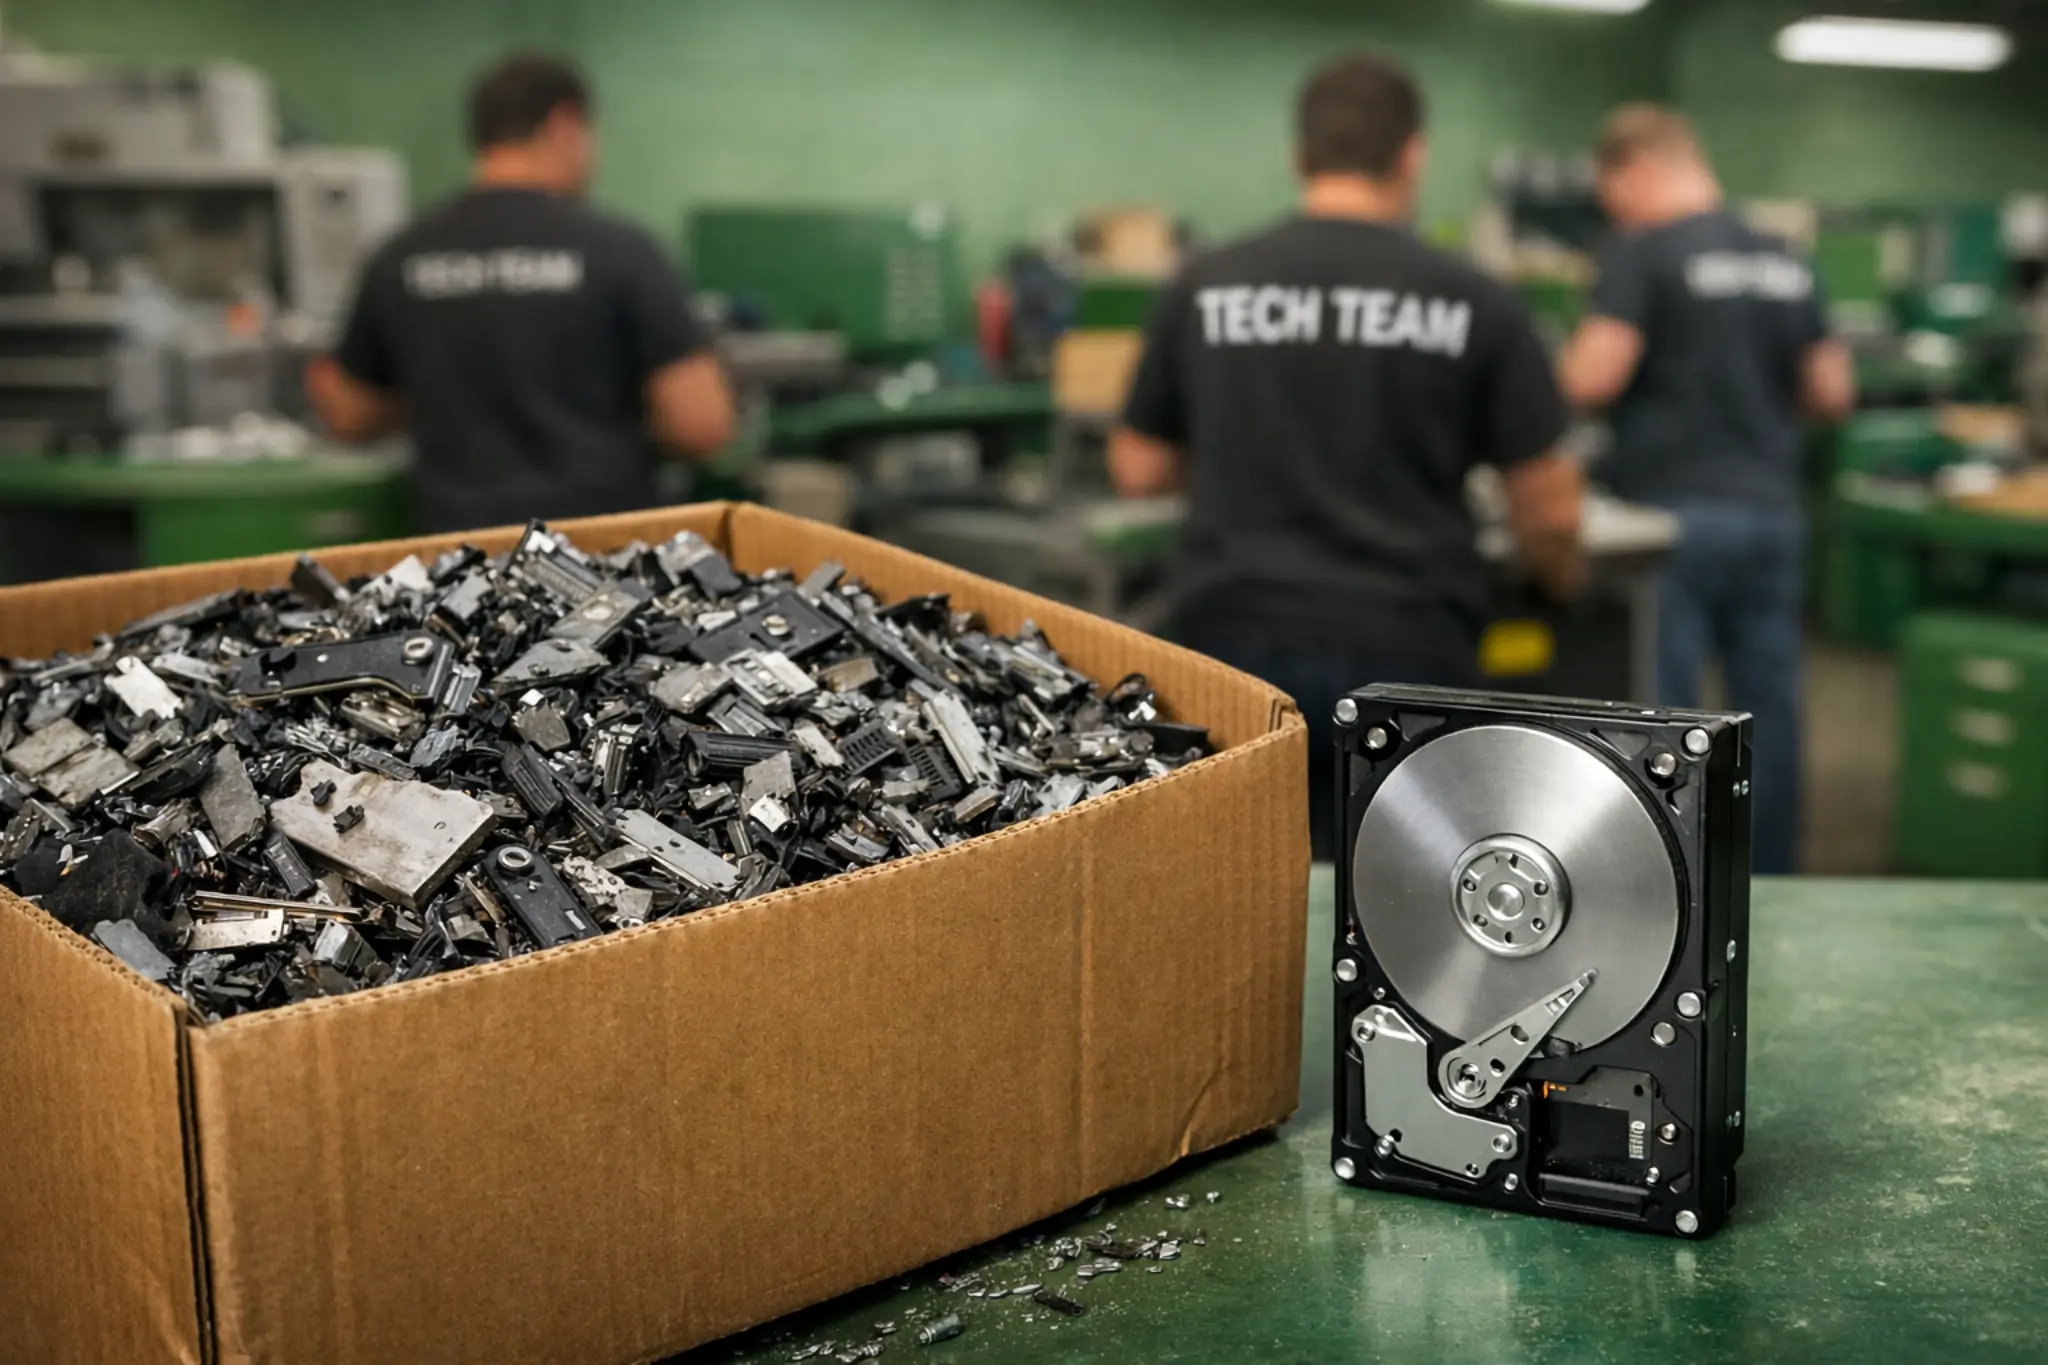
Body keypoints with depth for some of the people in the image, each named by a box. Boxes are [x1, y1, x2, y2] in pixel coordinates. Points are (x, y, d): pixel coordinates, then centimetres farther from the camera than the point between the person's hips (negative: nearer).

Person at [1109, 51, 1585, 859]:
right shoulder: (1472, 305, -1)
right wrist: (1561, 580, 23)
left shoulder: (1206, 291, 4)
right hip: (1403, 655, -1)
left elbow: (1137, 470, 13)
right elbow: (1548, 515, 2)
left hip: (1234, 643, 2)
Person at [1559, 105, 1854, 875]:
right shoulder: (1787, 264, 11)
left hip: (1675, 514, -6)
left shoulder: (1643, 254, -8)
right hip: (1773, 513, 6)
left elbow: (1592, 379, -16)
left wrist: (1559, 370, 5)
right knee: (1770, 716, 10)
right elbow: (1832, 394, 12)